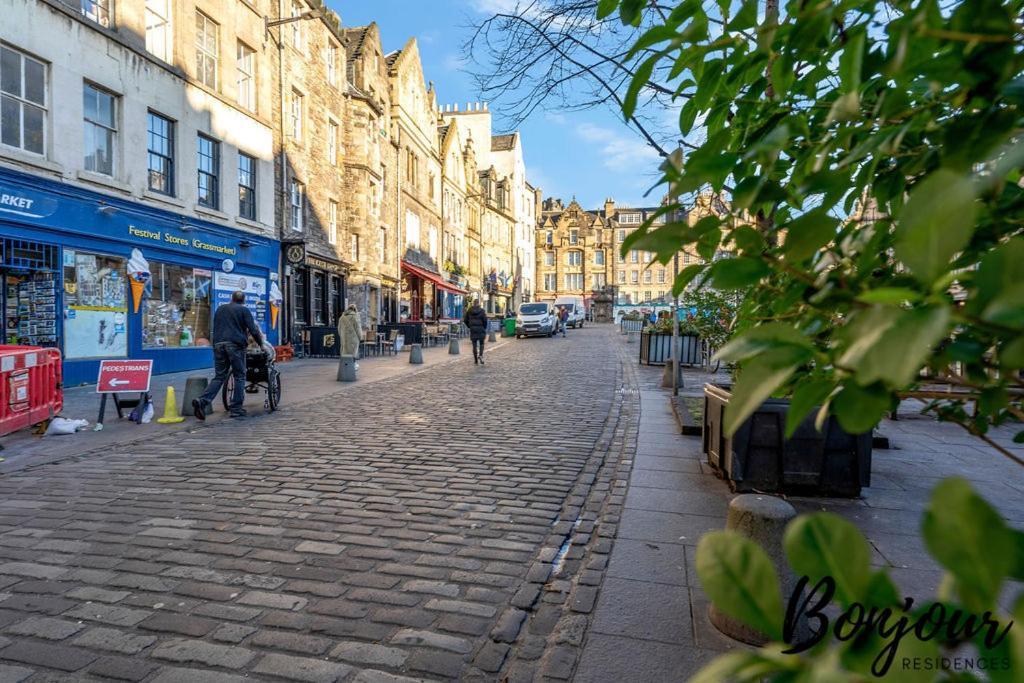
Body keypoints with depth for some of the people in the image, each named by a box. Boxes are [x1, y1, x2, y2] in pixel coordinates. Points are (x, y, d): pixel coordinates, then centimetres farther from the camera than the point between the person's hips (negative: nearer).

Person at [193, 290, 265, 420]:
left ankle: (202, 401, -13)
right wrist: (262, 344, 8)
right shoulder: (244, 310, 4)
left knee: (219, 377, 8)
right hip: (235, 345, -5)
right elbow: (253, 330, -2)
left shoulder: (220, 309, 22)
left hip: (218, 345, 5)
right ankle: (236, 409, 3)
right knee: (239, 376, 4)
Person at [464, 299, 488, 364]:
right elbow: (485, 320, -9)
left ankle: (475, 359, 10)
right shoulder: (482, 311, -7)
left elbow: (466, 320, 5)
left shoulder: (469, 311, 2)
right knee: (481, 343, 10)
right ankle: (480, 355, -13)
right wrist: (484, 328, 5)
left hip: (472, 329, 2)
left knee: (474, 344, 8)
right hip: (480, 329, -2)